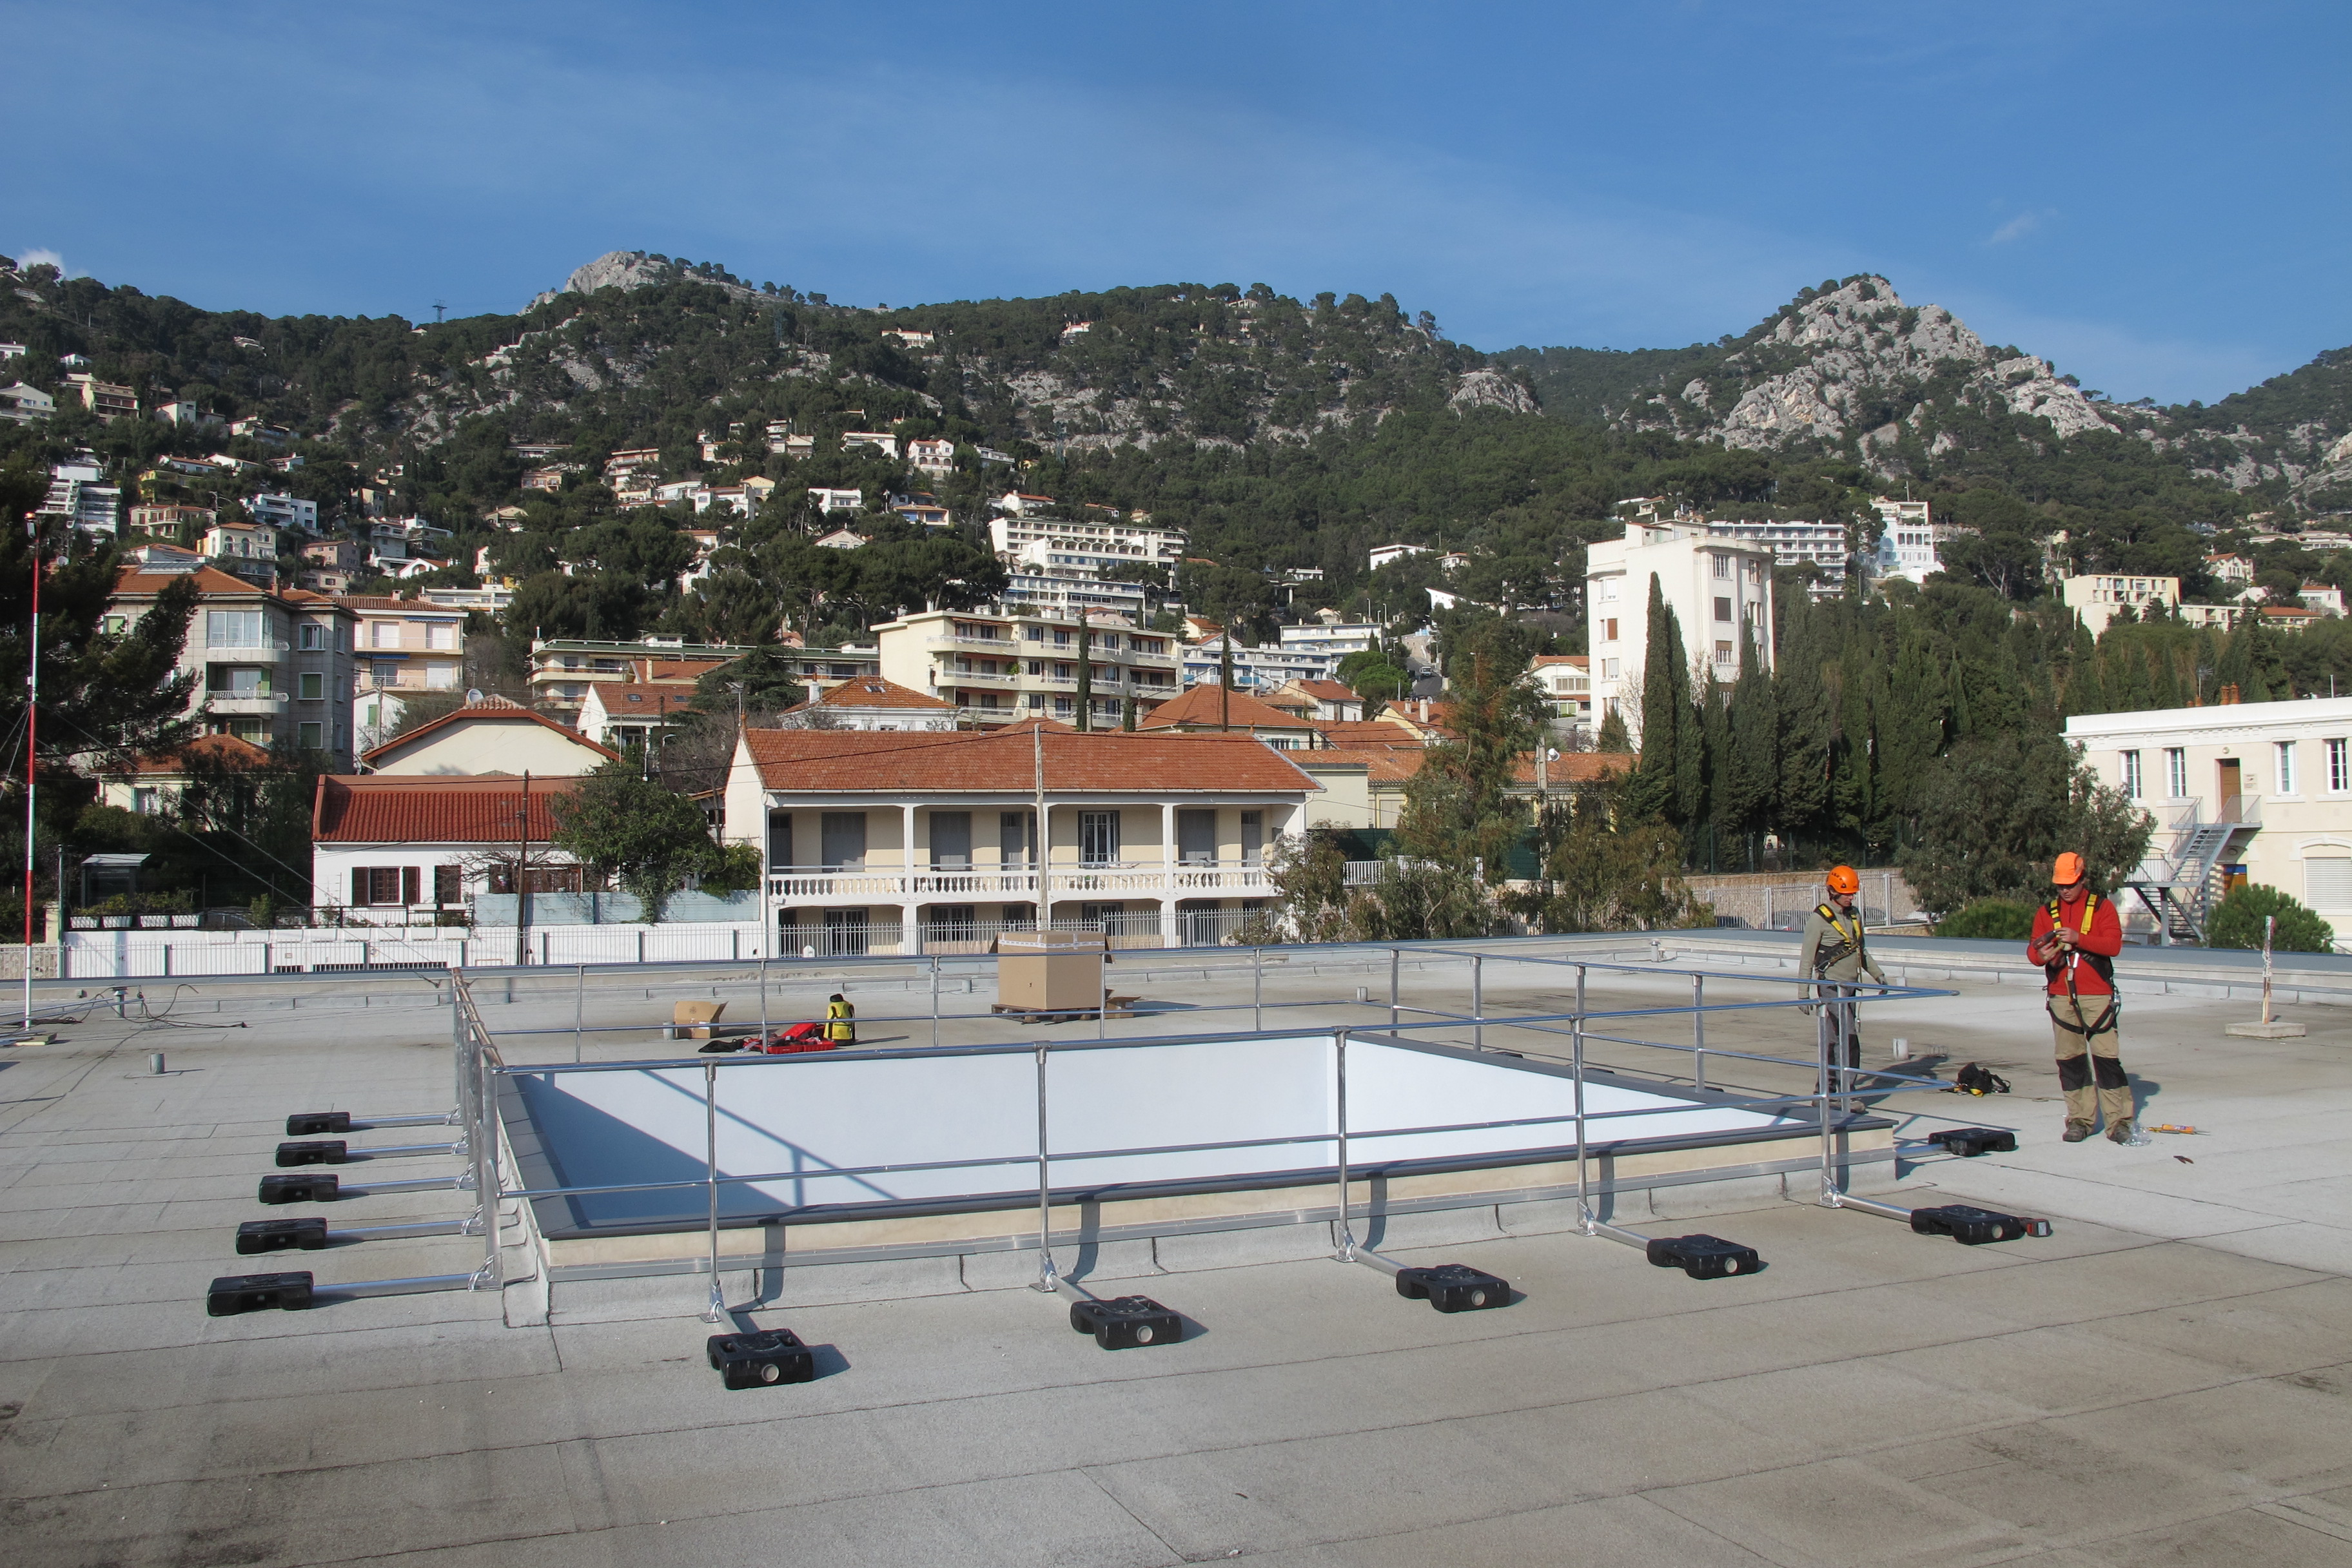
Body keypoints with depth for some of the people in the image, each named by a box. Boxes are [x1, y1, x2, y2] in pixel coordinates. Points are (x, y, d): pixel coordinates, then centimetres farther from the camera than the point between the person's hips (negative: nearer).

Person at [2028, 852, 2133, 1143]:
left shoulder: (2102, 908, 4)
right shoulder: (2046, 912, 13)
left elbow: (2114, 944, -8)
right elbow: (2033, 948, 7)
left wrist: (2078, 938, -21)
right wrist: (2041, 955, -16)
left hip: (2097, 995, -3)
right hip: (2061, 997, 3)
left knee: (2107, 1057, -7)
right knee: (2070, 1060, 5)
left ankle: (2119, 1121, -2)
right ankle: (2080, 1119, 12)